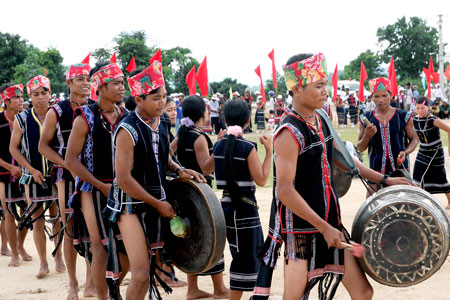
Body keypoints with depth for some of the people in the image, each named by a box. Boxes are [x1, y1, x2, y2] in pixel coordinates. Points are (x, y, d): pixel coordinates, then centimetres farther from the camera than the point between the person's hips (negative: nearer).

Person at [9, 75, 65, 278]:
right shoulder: (22, 119, -2)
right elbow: (14, 148, 1)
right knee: (37, 221, 3)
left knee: (57, 217, 7)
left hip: (56, 175, 0)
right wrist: (32, 170, -7)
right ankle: (43, 263, 12)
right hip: (34, 176, 0)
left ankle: (58, 257, 22)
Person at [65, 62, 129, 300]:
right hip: (93, 190, -5)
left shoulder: (126, 117, 6)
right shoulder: (85, 118, -9)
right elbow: (71, 160, -11)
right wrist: (102, 186, -15)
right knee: (101, 247, -2)